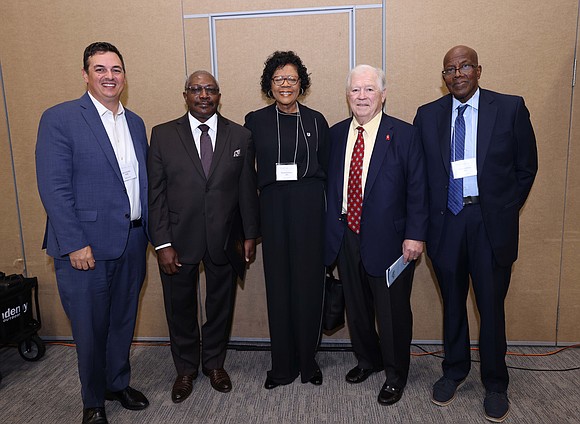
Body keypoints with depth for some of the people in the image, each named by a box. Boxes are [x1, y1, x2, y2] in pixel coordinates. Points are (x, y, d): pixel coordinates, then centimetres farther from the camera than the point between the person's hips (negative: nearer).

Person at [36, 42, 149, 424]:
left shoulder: (136, 123, 11)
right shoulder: (60, 118, -8)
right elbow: (53, 187, -13)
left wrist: (151, 232, 7)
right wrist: (75, 244, -17)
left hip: (132, 243, 5)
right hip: (86, 245, -5)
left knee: (124, 321, 19)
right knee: (90, 328, 10)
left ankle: (119, 382, 41)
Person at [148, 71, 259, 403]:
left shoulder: (241, 136, 0)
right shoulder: (163, 135, -2)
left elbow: (247, 190, 3)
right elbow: (155, 192, -4)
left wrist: (251, 235, 3)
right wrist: (162, 243, -9)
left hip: (224, 239, 1)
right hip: (179, 240, 0)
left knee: (221, 305, 16)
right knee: (180, 308, 14)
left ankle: (215, 363, 40)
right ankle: (186, 369, 38)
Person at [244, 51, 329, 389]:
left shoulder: (316, 121, 7)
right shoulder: (256, 121, 6)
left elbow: (327, 168, 9)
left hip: (310, 209, 0)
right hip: (273, 209, 0)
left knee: (309, 283, 4)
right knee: (278, 285, 5)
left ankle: (308, 361, 23)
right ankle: (283, 366, 21)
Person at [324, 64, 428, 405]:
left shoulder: (404, 134, -7)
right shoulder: (336, 134, 6)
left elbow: (417, 189, -8)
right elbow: (330, 184, 8)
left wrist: (415, 235, -13)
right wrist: (331, 229, 6)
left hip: (388, 240, -4)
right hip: (347, 237, 4)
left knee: (393, 311, 10)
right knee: (356, 307, 19)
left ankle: (396, 374, 33)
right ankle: (367, 359, 44)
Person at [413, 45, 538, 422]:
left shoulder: (510, 108, -1)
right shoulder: (428, 115, 5)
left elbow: (526, 167, 3)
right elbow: (420, 170, 7)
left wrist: (505, 211, 1)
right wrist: (427, 218, 2)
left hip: (491, 222, -1)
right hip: (446, 221, 2)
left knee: (491, 305, 8)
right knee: (452, 302, 14)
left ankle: (495, 384, 29)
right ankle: (455, 370, 34)